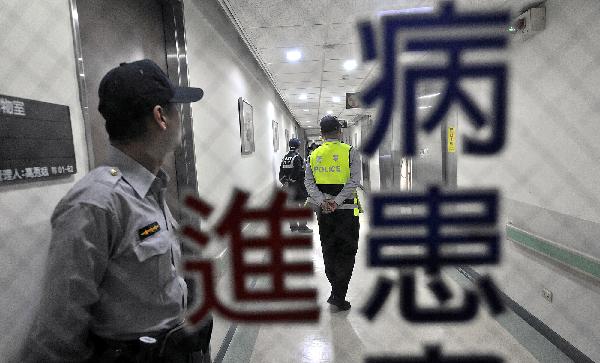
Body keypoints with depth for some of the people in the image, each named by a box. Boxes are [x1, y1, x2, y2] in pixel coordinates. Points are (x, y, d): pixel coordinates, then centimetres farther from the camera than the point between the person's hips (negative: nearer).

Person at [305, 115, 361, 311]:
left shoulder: (314, 154, 6)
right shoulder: (350, 152, -5)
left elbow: (309, 182, -3)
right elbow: (354, 181, -15)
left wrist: (322, 202, -12)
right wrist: (337, 202, -16)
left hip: (323, 210, 4)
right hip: (346, 210, -3)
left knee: (329, 252, 16)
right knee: (347, 253, 7)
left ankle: (337, 292, 29)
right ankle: (338, 296, 7)